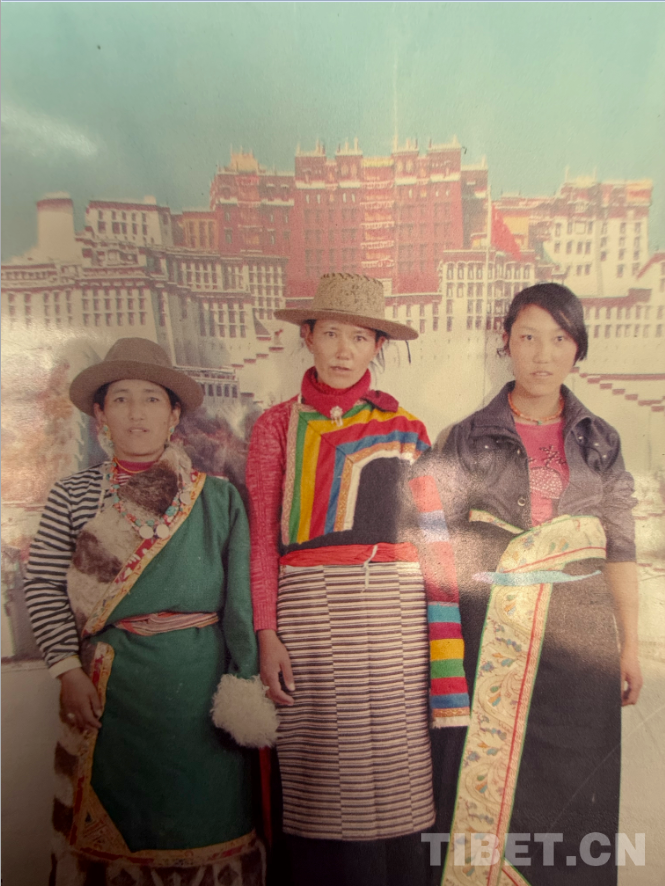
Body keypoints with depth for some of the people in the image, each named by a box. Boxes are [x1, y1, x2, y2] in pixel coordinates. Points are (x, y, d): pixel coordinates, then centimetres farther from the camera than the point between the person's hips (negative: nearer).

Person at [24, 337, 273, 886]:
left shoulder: (218, 498, 0)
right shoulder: (74, 496, 3)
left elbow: (241, 595, -2)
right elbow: (43, 588, 0)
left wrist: (244, 685, -6)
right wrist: (69, 671, -8)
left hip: (200, 684, 0)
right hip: (108, 687, 1)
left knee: (203, 818, 10)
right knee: (112, 826, 12)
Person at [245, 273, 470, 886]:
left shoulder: (404, 427, 11)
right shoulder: (278, 426, 8)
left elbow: (429, 531, 9)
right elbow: (263, 538, 4)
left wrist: (439, 638, 2)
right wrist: (268, 636, -3)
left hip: (394, 609, 1)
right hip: (311, 608, -1)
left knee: (395, 773, 4)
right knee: (325, 783, 3)